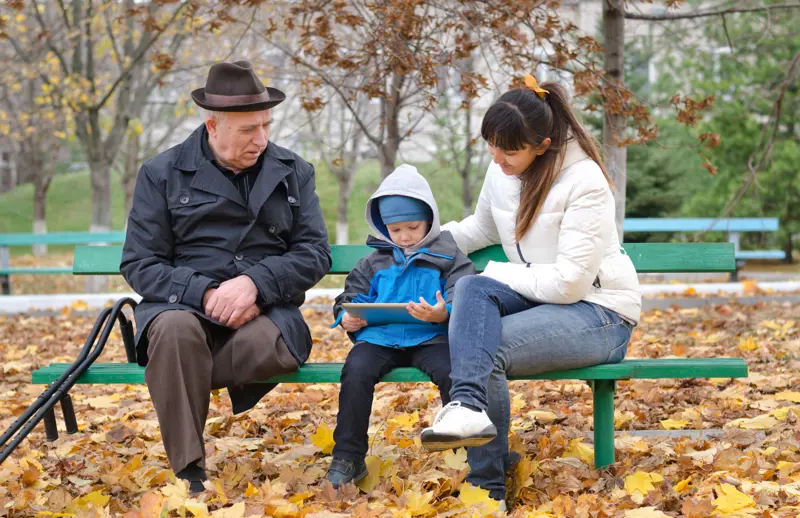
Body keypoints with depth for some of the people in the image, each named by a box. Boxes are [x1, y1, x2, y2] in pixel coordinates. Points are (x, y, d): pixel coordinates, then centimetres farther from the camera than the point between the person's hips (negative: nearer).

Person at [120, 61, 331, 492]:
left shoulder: (293, 172, 11)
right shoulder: (162, 174, 6)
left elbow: (315, 253, 4)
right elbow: (139, 264, 1)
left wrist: (255, 283, -15)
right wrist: (205, 294, -17)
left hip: (265, 311, 1)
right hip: (183, 306, -1)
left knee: (268, 346, -36)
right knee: (176, 330, -38)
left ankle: (172, 381, -10)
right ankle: (189, 475, -31)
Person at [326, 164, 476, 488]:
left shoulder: (448, 257, 10)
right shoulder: (374, 263, 22)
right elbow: (351, 296, 25)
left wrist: (444, 314, -25)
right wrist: (347, 317, 0)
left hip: (430, 337, -2)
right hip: (379, 337, 2)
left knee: (452, 372, -33)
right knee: (356, 370, -29)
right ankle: (348, 457, -17)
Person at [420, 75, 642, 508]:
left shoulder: (584, 182, -19)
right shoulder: (500, 172, 3)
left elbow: (568, 283, -23)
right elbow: (481, 229, 26)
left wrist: (498, 274, -14)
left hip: (598, 314, -7)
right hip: (537, 301, 7)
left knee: (487, 348, -29)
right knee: (471, 287, -26)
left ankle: (486, 487, -26)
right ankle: (469, 407, -43)